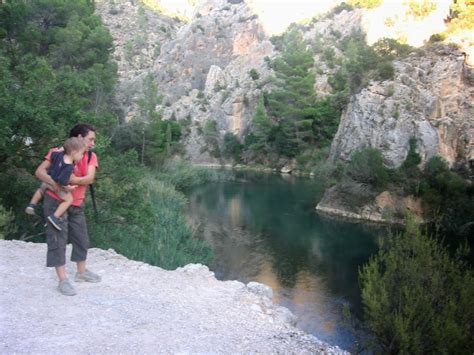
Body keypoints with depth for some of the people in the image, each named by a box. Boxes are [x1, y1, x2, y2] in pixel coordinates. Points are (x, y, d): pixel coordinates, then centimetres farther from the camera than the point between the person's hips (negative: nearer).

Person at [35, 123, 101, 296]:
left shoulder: (91, 156, -1)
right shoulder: (58, 152, -11)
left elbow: (90, 178, -16)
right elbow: (39, 171, -17)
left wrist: (72, 180, -31)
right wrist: (55, 184, -31)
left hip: (77, 204, 5)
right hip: (56, 201, -5)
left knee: (81, 239, 13)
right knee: (58, 239, -3)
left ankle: (82, 272, 31)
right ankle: (63, 280, 2)